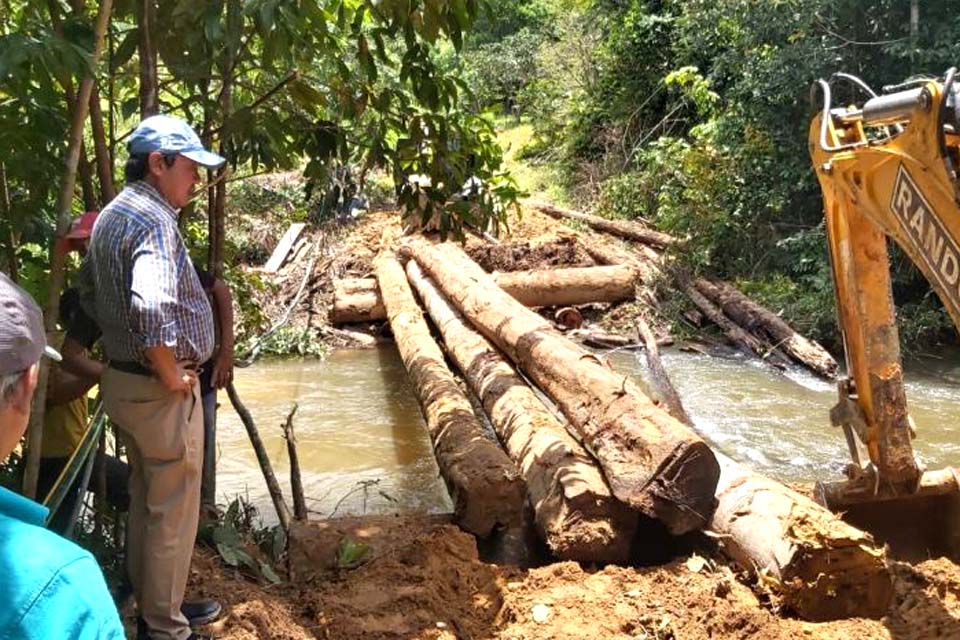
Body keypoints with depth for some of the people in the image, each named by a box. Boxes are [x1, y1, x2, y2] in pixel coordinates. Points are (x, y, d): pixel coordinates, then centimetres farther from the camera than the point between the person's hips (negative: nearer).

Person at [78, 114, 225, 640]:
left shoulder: (111, 216, 9)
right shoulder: (154, 220, -22)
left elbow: (88, 291, 22)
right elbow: (151, 307, -37)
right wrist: (170, 374, -24)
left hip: (121, 378, 10)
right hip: (160, 391, -10)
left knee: (146, 503, 21)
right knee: (172, 512, 4)